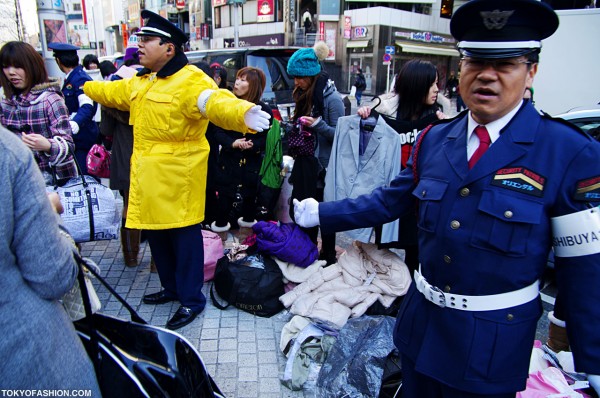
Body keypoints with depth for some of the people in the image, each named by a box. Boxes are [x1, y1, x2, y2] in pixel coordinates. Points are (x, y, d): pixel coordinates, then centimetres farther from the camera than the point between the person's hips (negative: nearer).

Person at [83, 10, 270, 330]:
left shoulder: (190, 81, -17)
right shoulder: (140, 83, 13)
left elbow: (216, 101, -37)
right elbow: (111, 92, 34)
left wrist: (243, 114, -59)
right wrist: (86, 87, 51)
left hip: (178, 176, -9)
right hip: (147, 176, 9)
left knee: (183, 235, 1)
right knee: (155, 233, 19)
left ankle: (192, 299, 18)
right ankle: (172, 287, 39)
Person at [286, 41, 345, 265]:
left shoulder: (332, 98, -14)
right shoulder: (305, 95, 9)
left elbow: (338, 135, -14)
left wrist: (317, 124, -26)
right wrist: (295, 124, 4)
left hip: (323, 166, -7)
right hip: (304, 163, 7)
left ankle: (329, 257, 19)